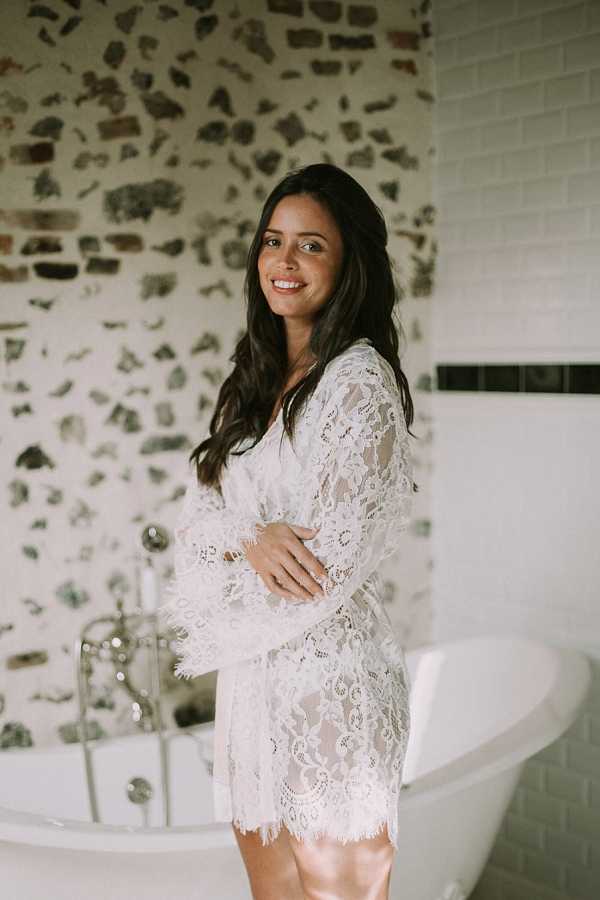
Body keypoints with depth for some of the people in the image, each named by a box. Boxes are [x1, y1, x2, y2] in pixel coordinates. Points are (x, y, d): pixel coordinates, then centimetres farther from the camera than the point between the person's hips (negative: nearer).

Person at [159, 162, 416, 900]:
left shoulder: (360, 381, -12)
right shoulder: (257, 379, 11)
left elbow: (329, 560, -18)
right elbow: (194, 518, 5)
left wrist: (210, 628, -5)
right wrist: (251, 538, -17)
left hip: (328, 678, -7)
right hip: (253, 677, 7)